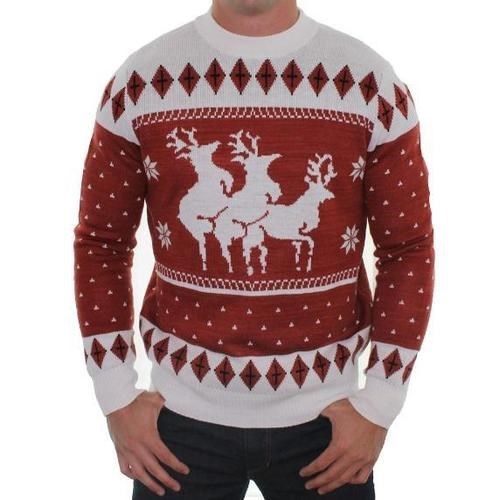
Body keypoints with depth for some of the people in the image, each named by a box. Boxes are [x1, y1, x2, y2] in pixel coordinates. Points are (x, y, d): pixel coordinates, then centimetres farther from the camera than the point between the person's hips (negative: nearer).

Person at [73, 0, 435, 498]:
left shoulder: (371, 83, -7)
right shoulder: (139, 81, -6)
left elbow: (409, 248, -2)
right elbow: (102, 242, 1)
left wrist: (379, 405, -4)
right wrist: (117, 397, -2)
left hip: (323, 417, 1)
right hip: (182, 414, 1)